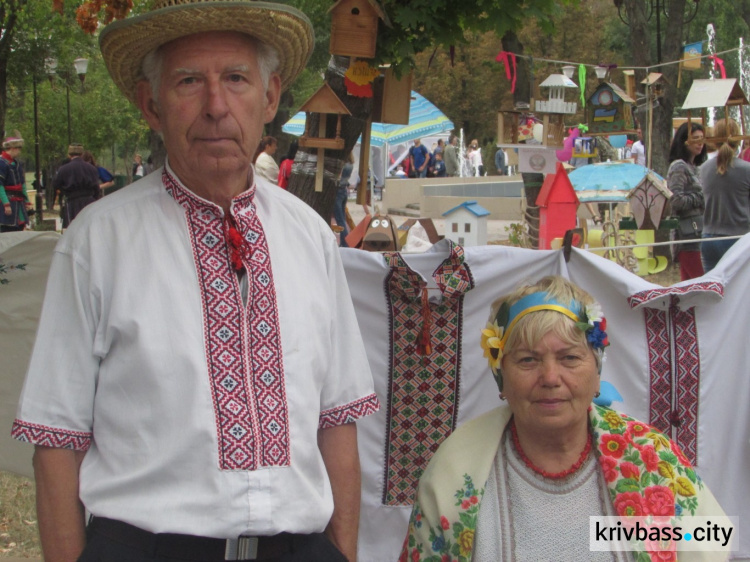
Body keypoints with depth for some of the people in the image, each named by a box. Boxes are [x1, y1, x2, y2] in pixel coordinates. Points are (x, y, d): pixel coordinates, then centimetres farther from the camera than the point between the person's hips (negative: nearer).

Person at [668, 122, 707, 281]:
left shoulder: (694, 167, 18)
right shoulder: (679, 166, -9)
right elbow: (676, 200, -18)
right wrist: (702, 198, -10)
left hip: (699, 232, 9)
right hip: (689, 232, -9)